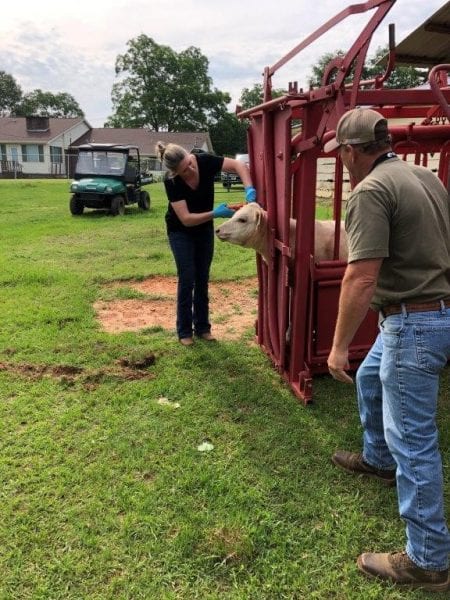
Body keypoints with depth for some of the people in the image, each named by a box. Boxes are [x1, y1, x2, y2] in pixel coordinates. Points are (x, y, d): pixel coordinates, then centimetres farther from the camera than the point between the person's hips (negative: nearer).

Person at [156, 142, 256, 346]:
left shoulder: (205, 161, -24)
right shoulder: (171, 182, -30)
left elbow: (239, 165, -22)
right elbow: (186, 219, -31)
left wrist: (249, 189, -39)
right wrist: (215, 213, -41)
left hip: (205, 228, 3)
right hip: (181, 231, -3)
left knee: (202, 279, 8)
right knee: (187, 278, -6)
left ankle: (202, 327, 18)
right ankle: (184, 331, 8)